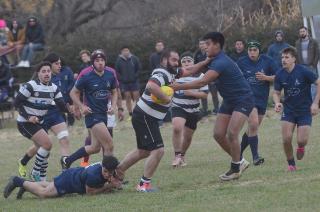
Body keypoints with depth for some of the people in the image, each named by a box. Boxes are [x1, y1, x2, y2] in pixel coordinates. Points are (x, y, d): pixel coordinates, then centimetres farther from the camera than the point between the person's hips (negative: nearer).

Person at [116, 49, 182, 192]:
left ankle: (117, 171, 29)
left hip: (144, 117, 11)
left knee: (143, 151, 21)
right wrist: (166, 99, -30)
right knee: (158, 150, -12)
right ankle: (144, 184, -7)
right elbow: (152, 86, -40)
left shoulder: (169, 74, 12)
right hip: (145, 117, -11)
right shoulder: (162, 74, -19)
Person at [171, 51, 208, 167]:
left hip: (193, 111, 1)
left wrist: (191, 93, -21)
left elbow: (205, 94, -9)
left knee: (187, 136, 10)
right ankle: (177, 156, -18)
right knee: (177, 128, -28)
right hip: (178, 108, -1)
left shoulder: (200, 76, -5)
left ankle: (182, 156, 36)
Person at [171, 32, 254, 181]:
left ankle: (236, 168, -5)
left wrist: (179, 87, -36)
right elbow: (192, 70, 4)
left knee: (231, 133, -20)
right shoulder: (215, 61, 4)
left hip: (243, 100, -10)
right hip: (229, 101, 10)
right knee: (218, 134, 1)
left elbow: (202, 82, -35)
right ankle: (239, 162, 16)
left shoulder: (221, 63, -27)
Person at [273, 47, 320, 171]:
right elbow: (276, 92, 6)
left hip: (305, 110, -3)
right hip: (288, 110, 3)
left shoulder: (303, 71, -16)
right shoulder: (280, 75, -5)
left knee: (302, 141, -10)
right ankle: (291, 164, 10)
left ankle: (300, 147, 29)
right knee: (286, 139, -12)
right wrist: (277, 103, -16)